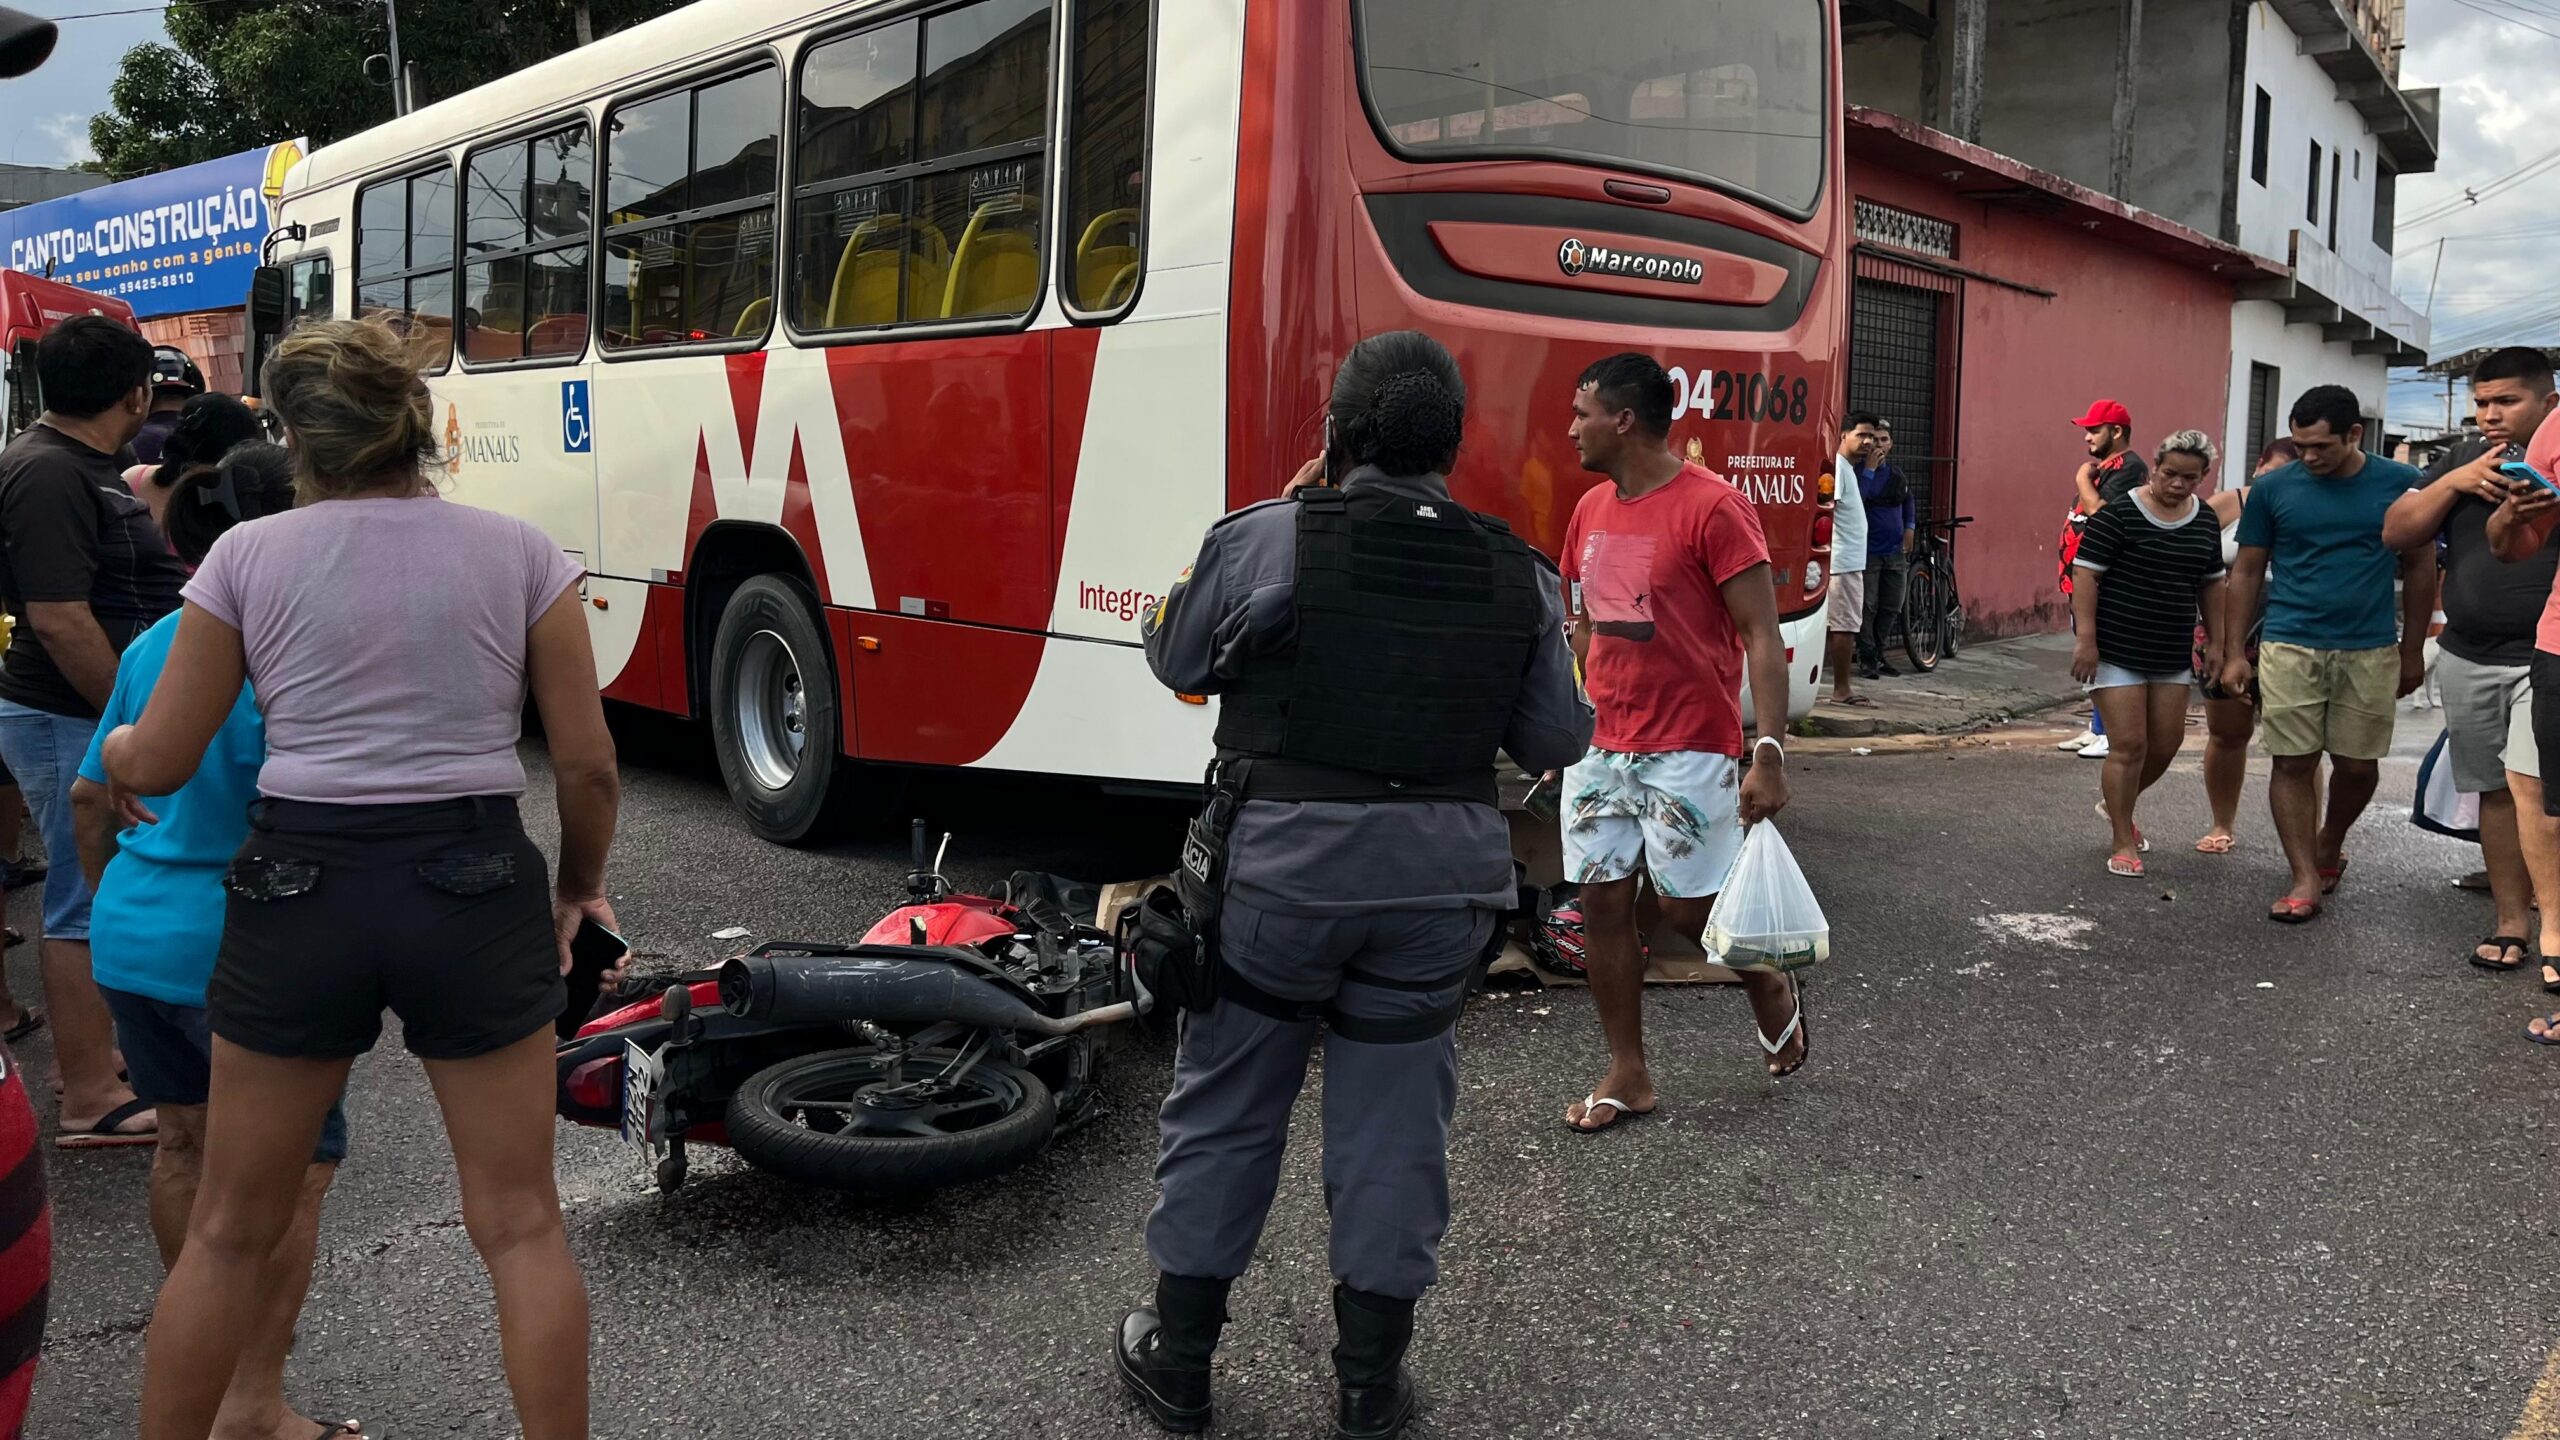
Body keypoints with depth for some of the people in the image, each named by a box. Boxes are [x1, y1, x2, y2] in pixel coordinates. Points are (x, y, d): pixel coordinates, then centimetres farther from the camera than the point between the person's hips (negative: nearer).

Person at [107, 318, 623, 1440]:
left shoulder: (246, 557, -1)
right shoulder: (518, 553, -2)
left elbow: (157, 764, 4)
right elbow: (588, 766, -2)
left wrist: (115, 751, 27)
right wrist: (579, 886, 16)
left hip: (298, 890, 1)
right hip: (471, 889, 0)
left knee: (229, 1232, 18)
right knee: (519, 1223, 11)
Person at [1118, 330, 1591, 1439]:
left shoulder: (1259, 541, -11)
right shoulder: (1518, 576, -1)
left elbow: (1176, 661, 4)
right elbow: (1557, 742, 5)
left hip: (1281, 860, -2)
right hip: (1441, 880, 3)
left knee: (1226, 1106, 13)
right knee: (1393, 1118, 14)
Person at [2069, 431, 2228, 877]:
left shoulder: (2205, 521, 8)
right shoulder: (2119, 514, -12)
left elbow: (2212, 584, 17)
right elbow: (2086, 575, -14)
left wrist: (2215, 642, 15)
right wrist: (2085, 639, -19)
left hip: (2172, 653, 6)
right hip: (2116, 651, -6)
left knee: (2166, 743, 11)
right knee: (2129, 745, -7)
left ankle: (2116, 803, 37)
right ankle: (2124, 843, 4)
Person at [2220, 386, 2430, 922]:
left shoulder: (2399, 484, 0)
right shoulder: (2273, 489, -1)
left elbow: (2419, 567, 8)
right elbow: (2247, 572, 5)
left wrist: (2412, 651, 8)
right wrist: (2235, 653, 2)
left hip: (2370, 651, 1)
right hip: (2290, 649, -1)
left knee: (2358, 767, 8)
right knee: (2293, 763, -2)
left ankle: (2328, 847, 35)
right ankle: (2306, 881, 5)